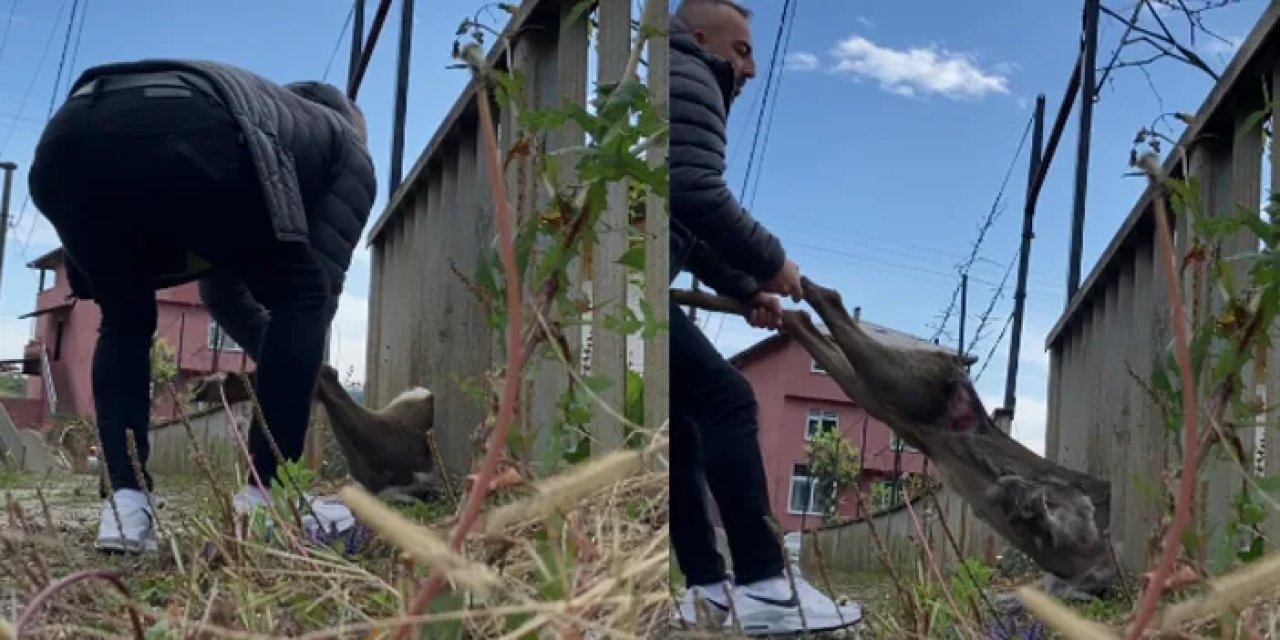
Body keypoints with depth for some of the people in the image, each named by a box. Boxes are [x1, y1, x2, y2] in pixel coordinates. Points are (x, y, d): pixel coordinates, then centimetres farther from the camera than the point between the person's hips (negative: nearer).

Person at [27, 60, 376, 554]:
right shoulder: (347, 149, 33)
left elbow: (221, 289, 51)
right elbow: (320, 285, 26)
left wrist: (282, 365, 61)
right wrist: (296, 372, 42)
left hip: (65, 140, 6)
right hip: (177, 139, -6)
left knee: (125, 317, 30)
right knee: (299, 294, 17)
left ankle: (123, 506, 16)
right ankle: (268, 500, 11)